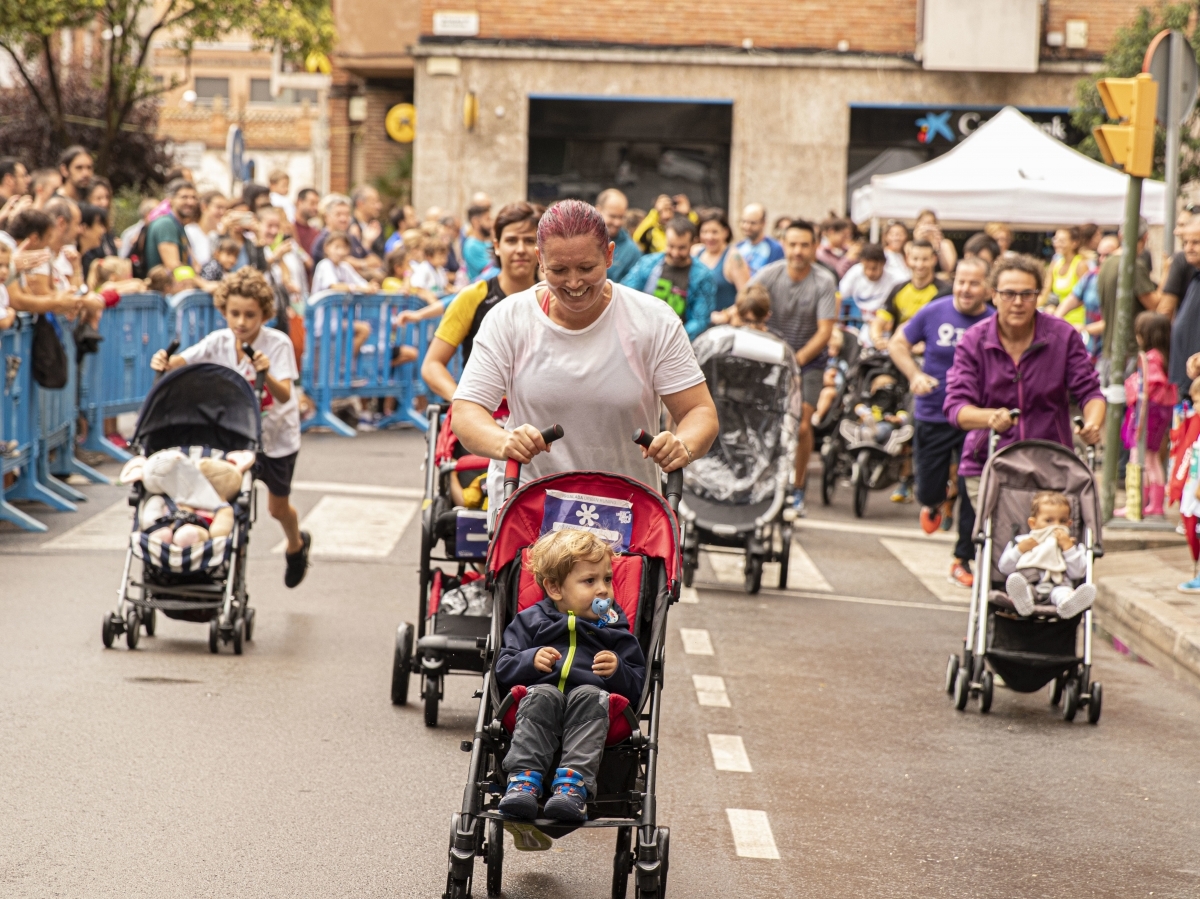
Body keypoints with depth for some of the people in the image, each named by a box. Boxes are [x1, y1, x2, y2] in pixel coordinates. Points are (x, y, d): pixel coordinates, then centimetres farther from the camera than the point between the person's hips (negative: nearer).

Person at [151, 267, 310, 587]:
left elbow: (284, 394, -35)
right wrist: (163, 364, -50)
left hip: (277, 433, -2)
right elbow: (182, 362, -27)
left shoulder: (277, 344, -24)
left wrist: (266, 374, -55)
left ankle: (297, 545, 48)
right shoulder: (219, 341, -15)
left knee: (277, 507, 15)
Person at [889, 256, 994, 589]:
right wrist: (915, 375, -10)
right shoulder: (935, 313, -5)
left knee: (973, 494, -3)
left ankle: (962, 560, 11)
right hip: (933, 415, 1)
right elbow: (898, 343, 6)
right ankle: (936, 501, 47)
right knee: (928, 490, 8)